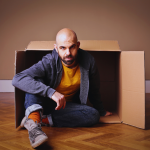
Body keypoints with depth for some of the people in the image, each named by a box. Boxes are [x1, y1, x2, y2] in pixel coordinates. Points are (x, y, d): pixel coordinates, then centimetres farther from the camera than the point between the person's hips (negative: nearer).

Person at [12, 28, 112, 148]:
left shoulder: (88, 61, -15)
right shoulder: (49, 62, -25)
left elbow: (94, 90, 4)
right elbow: (18, 79, -38)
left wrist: (101, 111, 18)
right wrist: (51, 92, -48)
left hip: (67, 106, 3)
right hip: (43, 103, -3)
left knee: (93, 115, -24)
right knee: (34, 82, -29)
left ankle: (44, 119, -29)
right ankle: (34, 121, -50)